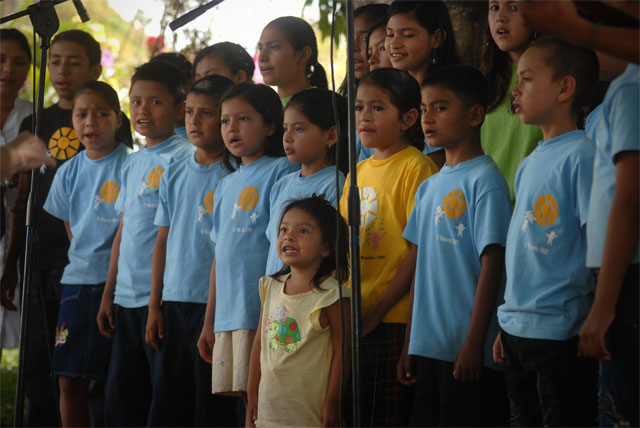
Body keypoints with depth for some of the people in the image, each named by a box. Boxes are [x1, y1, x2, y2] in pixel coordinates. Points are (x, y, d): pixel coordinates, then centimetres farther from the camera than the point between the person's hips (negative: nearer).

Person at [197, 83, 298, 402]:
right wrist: (209, 321, 20)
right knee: (246, 400, 7)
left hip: (264, 310, -7)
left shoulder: (281, 172, -4)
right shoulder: (226, 185, 19)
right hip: (227, 316, 7)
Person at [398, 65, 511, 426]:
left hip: (470, 350, -8)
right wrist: (409, 344, 16)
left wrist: (474, 342, -17)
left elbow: (492, 264, -13)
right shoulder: (430, 186, 15)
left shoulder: (484, 180, -9)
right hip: (429, 344, 8)